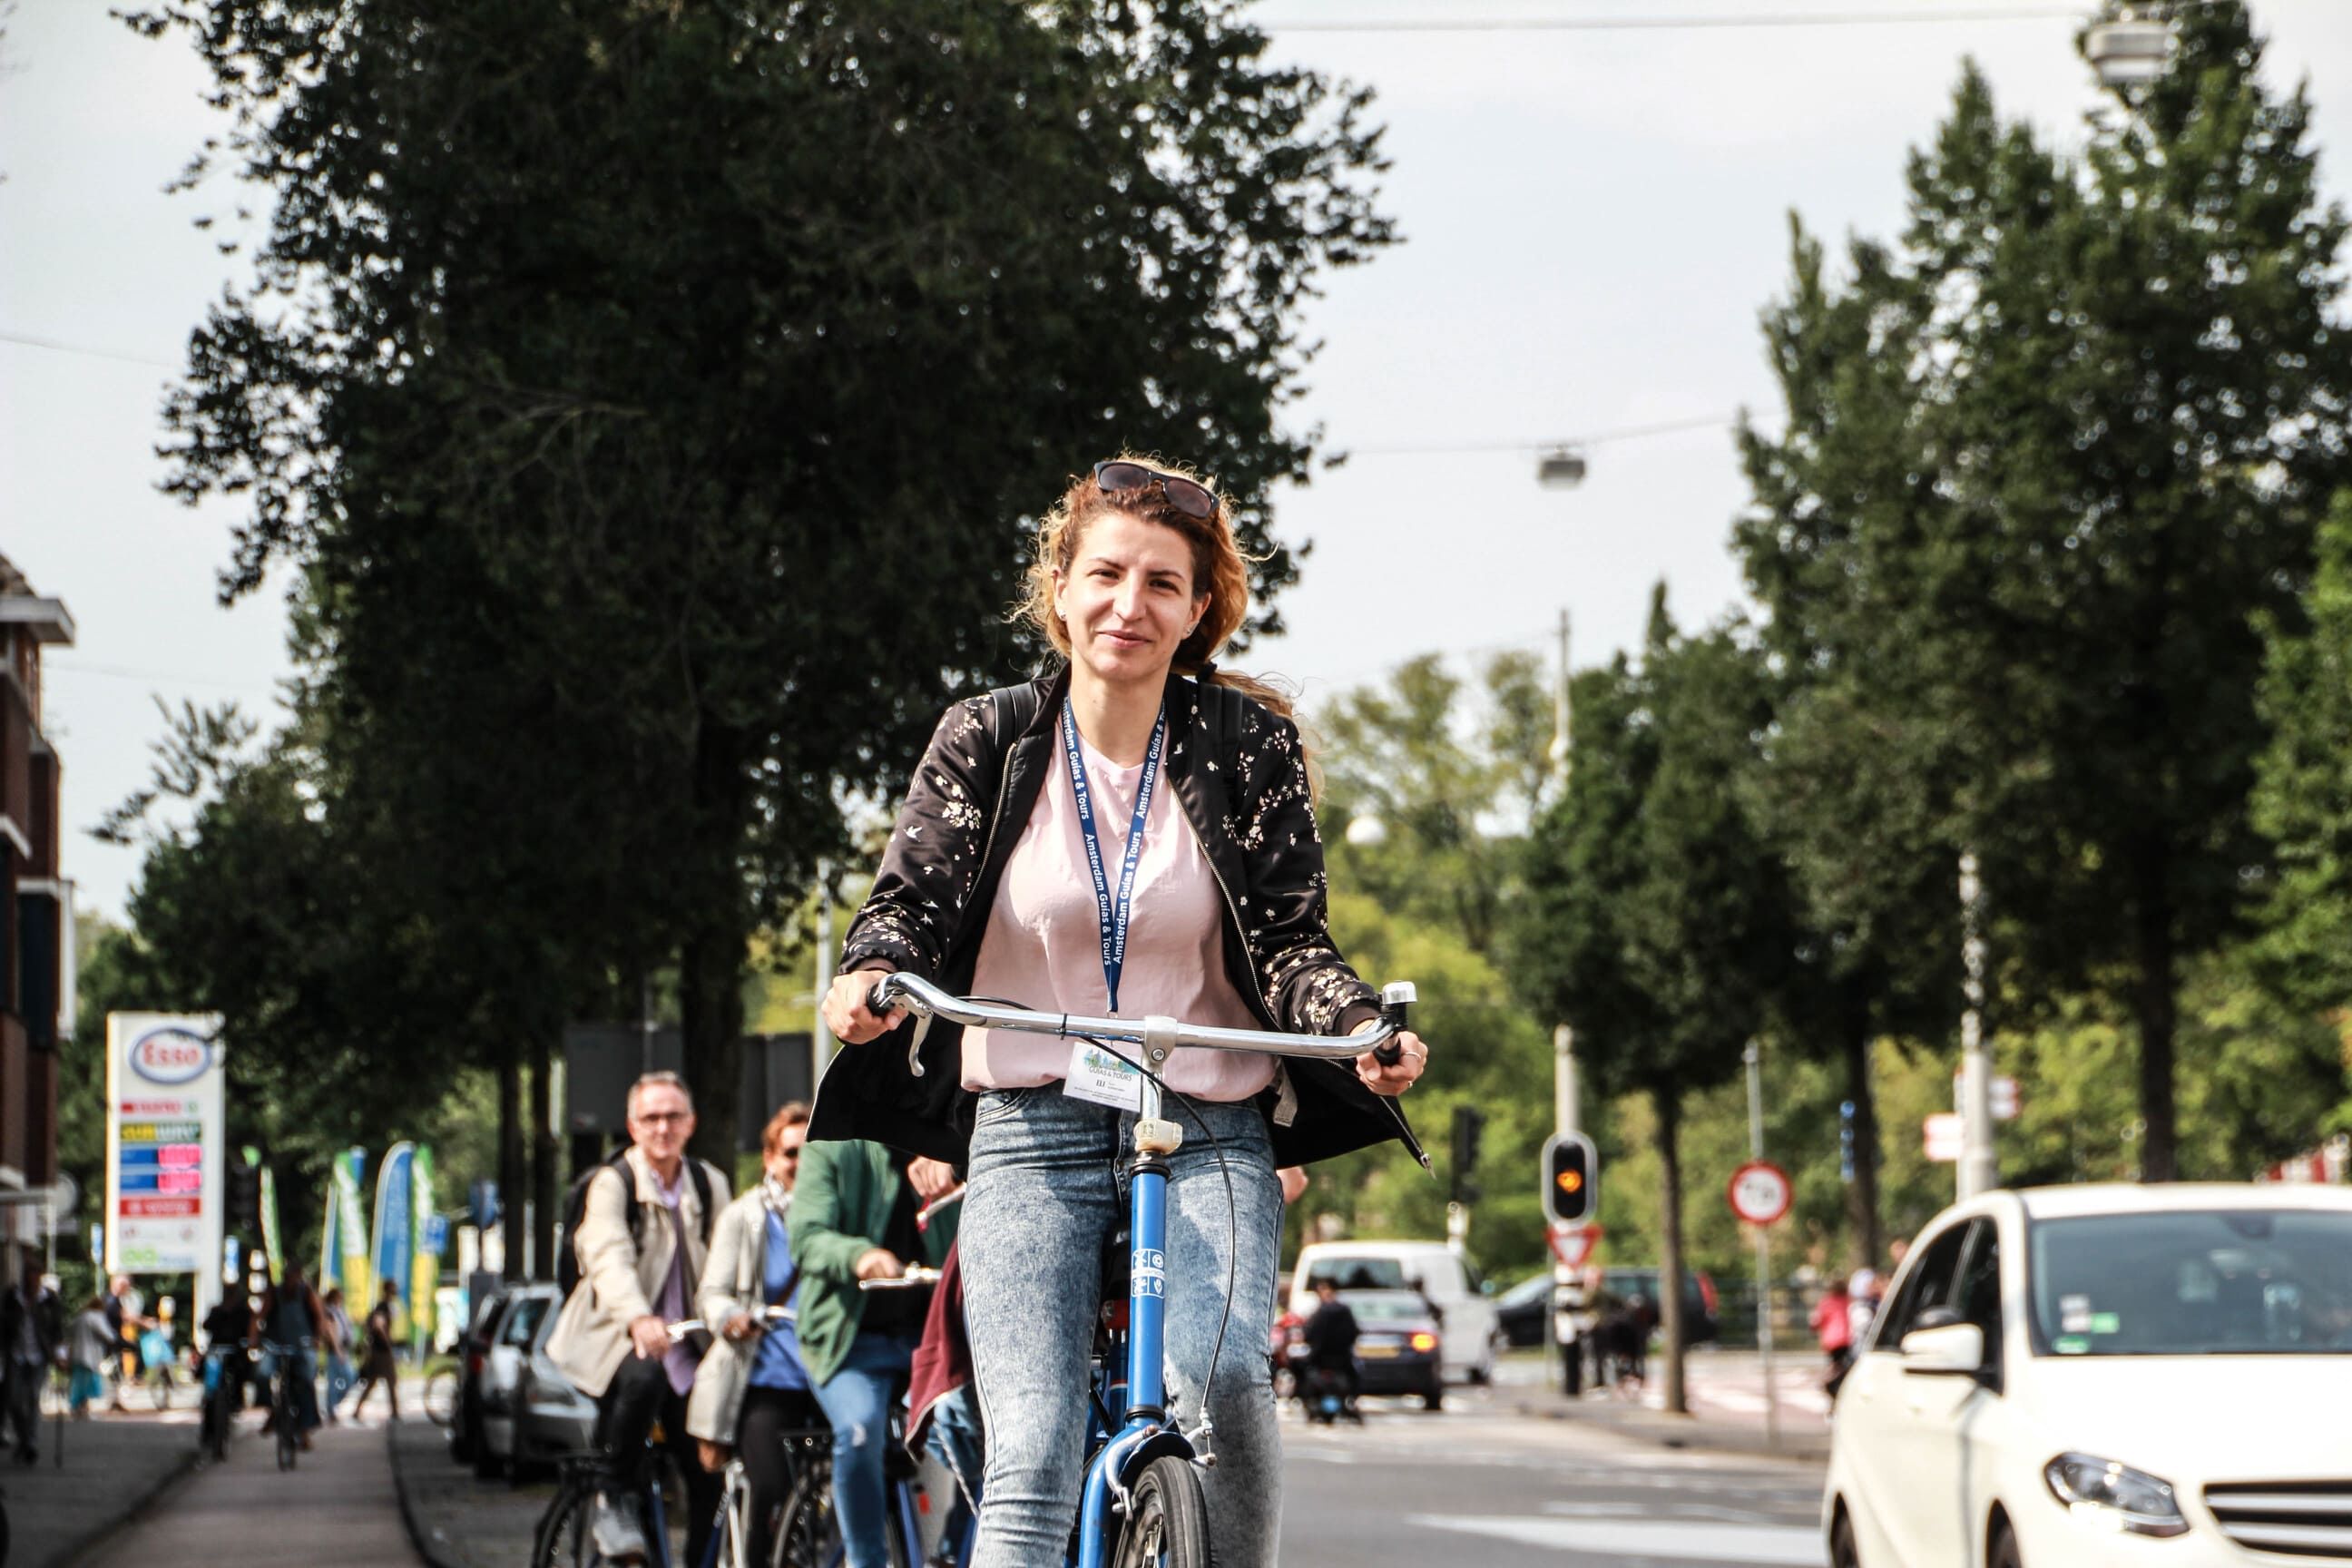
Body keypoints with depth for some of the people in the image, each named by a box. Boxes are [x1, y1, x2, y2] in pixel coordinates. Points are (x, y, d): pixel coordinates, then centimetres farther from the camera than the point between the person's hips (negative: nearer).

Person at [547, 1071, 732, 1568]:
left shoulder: (711, 1185, 9)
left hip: (683, 1346, 5)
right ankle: (614, 1500, -16)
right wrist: (638, 1319, -45)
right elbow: (609, 1257, -27)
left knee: (710, 1470, -5)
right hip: (613, 1337, -5)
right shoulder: (612, 1183, -9)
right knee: (642, 1377, -36)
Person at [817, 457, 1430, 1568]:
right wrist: (871, 973, -26)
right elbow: (913, 897, -2)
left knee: (1218, 1379, -27)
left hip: (1211, 1131, 0)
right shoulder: (985, 741, 2)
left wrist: (1359, 1023, -23)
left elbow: (1289, 937, -2)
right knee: (1031, 1463, -12)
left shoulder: (1249, 745, 1)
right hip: (1032, 1132, 0)